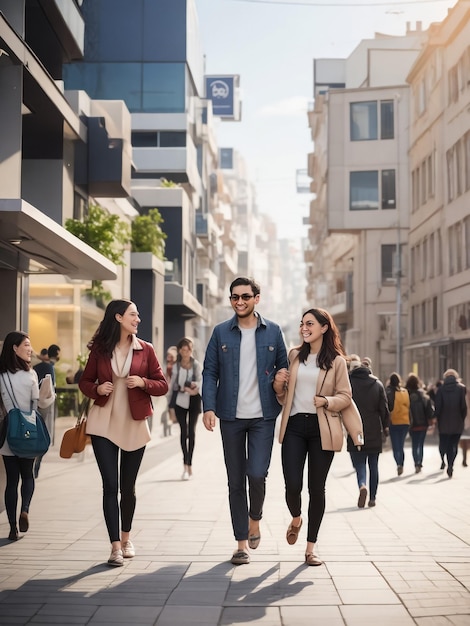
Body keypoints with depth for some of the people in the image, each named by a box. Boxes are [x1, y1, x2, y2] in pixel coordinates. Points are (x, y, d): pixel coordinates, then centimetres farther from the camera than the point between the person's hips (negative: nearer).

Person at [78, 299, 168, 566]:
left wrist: (143, 382, -15)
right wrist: (97, 389, -11)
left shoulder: (145, 349, 2)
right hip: (104, 424, -1)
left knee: (128, 486, 10)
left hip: (135, 424, 1)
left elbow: (163, 385, 3)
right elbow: (85, 381, 10)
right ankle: (116, 546, -3)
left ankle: (126, 538, 30)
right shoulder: (99, 349, 1)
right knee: (110, 485, -6)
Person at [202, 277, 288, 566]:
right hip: (231, 416, 1)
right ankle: (242, 543, 15)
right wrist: (209, 407, -9)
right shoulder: (221, 332, 5)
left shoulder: (273, 331, 4)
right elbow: (210, 372, 3)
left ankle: (255, 520, 18)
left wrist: (282, 401, -3)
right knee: (236, 480, 5)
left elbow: (283, 368, 10)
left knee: (257, 473, -13)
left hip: (263, 415, -1)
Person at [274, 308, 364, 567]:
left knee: (317, 488, 3)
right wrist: (278, 384, -4)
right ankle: (296, 519, 29)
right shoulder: (294, 356, 11)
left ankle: (310, 547, 16)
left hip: (322, 429, -2)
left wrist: (326, 401, -17)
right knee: (293, 485, -7)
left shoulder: (336, 361, 1)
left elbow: (345, 397, 2)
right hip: (294, 427, 2)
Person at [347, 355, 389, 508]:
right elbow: (384, 408, 3)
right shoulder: (377, 384, 3)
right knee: (373, 466, 12)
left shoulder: (348, 383, -4)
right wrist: (385, 426, 14)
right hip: (374, 433, 2)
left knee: (359, 464, 1)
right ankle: (372, 497, 14)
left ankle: (362, 486, -26)